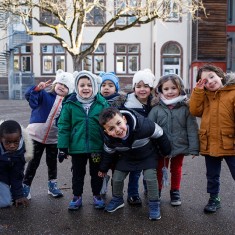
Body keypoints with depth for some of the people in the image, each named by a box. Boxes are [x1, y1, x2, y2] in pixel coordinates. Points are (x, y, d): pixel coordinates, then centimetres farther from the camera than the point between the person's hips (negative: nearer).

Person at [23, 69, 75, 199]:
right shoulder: (45, 95, -8)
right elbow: (29, 96, -25)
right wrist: (38, 88, -43)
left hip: (53, 138, 3)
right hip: (36, 135, -2)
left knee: (52, 163, 14)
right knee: (33, 162, 5)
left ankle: (52, 185, 30)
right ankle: (25, 186, 18)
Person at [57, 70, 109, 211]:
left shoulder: (102, 103, -6)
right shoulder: (70, 104, -7)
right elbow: (63, 126, -4)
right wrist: (63, 147, -6)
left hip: (97, 146, 0)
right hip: (77, 147, 0)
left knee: (96, 173, 17)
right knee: (78, 173, 16)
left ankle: (97, 195, 37)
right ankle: (77, 197, 34)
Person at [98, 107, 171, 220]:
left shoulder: (143, 126, -40)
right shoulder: (109, 139, -28)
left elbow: (160, 134, -20)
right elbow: (108, 153, -4)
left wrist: (167, 151, -5)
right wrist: (103, 168, 10)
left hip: (147, 156, -2)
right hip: (126, 158, 3)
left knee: (150, 177, -16)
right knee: (117, 178, 0)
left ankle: (154, 204, 6)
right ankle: (117, 199, 29)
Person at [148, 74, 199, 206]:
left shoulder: (186, 108, -8)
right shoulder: (156, 109, -8)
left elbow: (192, 129, -8)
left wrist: (194, 148, -10)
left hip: (180, 147, 0)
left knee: (176, 170, 18)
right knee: (160, 170, 15)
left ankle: (175, 192, 38)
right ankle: (157, 191, 35)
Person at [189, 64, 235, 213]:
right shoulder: (204, 95, 7)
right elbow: (195, 111, -5)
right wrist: (198, 90, -10)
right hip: (210, 144, 5)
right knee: (212, 176, 20)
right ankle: (214, 199, 39)